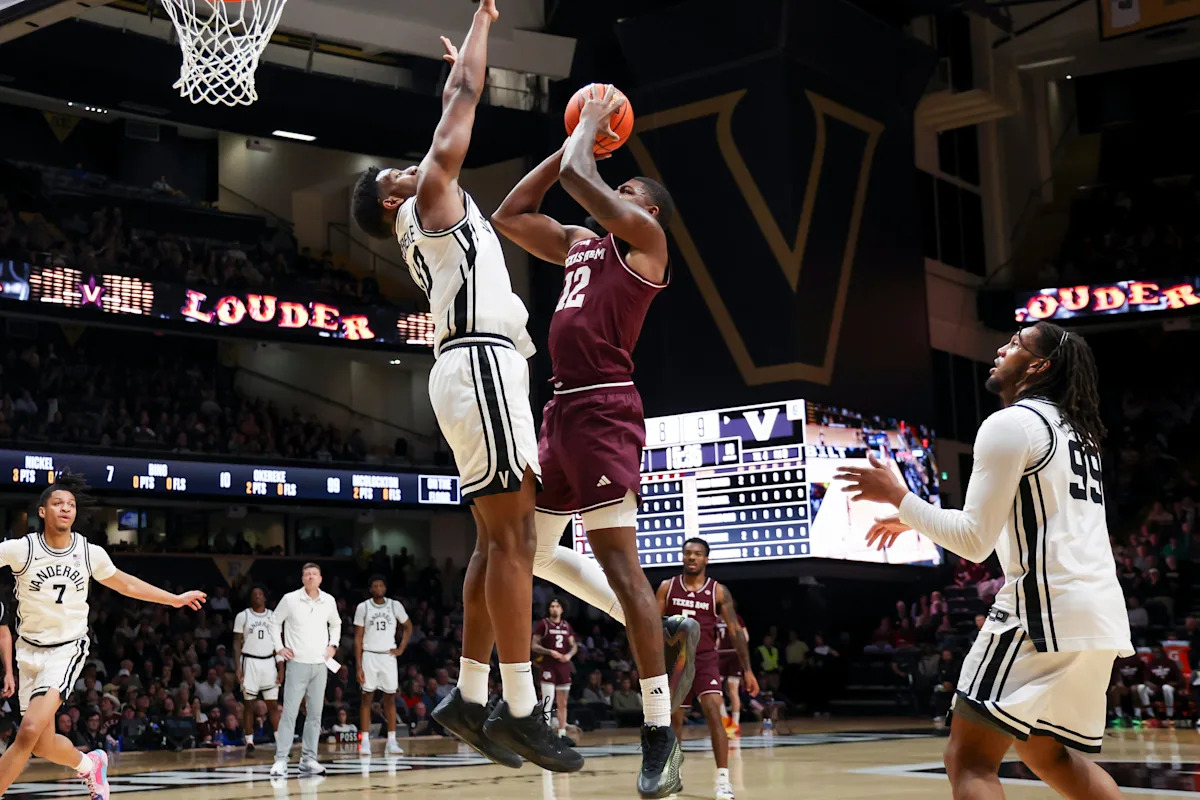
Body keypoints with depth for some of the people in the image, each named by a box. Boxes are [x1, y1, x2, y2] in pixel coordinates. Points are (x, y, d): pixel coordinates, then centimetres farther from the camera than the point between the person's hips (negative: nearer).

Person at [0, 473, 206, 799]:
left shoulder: (90, 553, -4)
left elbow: (125, 583, 12)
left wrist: (176, 599, 17)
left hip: (68, 650, -1)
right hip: (30, 650, 1)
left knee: (29, 731, -23)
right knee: (42, 746, 7)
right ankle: (90, 765, 38)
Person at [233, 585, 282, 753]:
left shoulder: (273, 617, 7)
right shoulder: (243, 616, 0)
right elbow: (237, 643, 0)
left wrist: (281, 668, 1)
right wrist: (237, 667, -9)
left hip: (269, 662, 2)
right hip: (250, 662, -2)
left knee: (273, 705, 0)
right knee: (249, 704, 1)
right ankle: (249, 742, 7)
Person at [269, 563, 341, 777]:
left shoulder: (329, 601, 4)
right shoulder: (290, 599, -5)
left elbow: (336, 624, 22)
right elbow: (275, 622, 6)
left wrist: (333, 645, 10)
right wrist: (278, 647, -2)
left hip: (320, 664, 4)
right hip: (297, 663, -4)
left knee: (315, 714, 6)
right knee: (289, 712, -7)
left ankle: (308, 760, 12)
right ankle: (280, 760, -4)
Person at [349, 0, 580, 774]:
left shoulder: (434, 216, 28)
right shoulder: (430, 198, 4)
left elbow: (461, 112, 41)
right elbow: (462, 98, 6)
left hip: (482, 370, 10)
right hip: (482, 365, -10)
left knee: (499, 540, 9)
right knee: (512, 539, -13)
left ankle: (470, 697, 11)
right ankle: (519, 710, -14)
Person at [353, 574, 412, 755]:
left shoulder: (395, 606, 2)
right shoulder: (363, 607, -3)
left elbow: (408, 627, 17)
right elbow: (358, 638, -2)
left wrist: (401, 649, 4)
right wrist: (358, 666, -7)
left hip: (388, 656, 2)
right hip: (369, 656, -2)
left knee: (390, 699, 3)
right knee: (367, 698, -1)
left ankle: (392, 741, 7)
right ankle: (365, 741, 1)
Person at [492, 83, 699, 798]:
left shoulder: (642, 234, -1)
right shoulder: (579, 242, 23)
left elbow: (578, 175, -13)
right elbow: (509, 215, 24)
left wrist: (593, 122, 8)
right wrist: (576, 135, 23)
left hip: (604, 411, -9)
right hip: (563, 411, 9)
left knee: (618, 561, -12)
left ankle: (661, 735, -7)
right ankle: (665, 634, 21)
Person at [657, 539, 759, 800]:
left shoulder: (718, 591, -3)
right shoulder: (667, 587, 1)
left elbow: (735, 631, -1)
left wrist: (747, 669, -6)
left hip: (706, 660, -2)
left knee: (713, 712, -20)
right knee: (674, 718, 11)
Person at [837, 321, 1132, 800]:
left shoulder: (1009, 424, -7)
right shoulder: (1074, 432, 22)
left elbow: (974, 542, -11)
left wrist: (896, 496, 0)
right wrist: (914, 519, 32)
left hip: (1049, 609, -9)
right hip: (1099, 613, 9)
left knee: (969, 760, -6)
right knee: (1045, 753, 24)